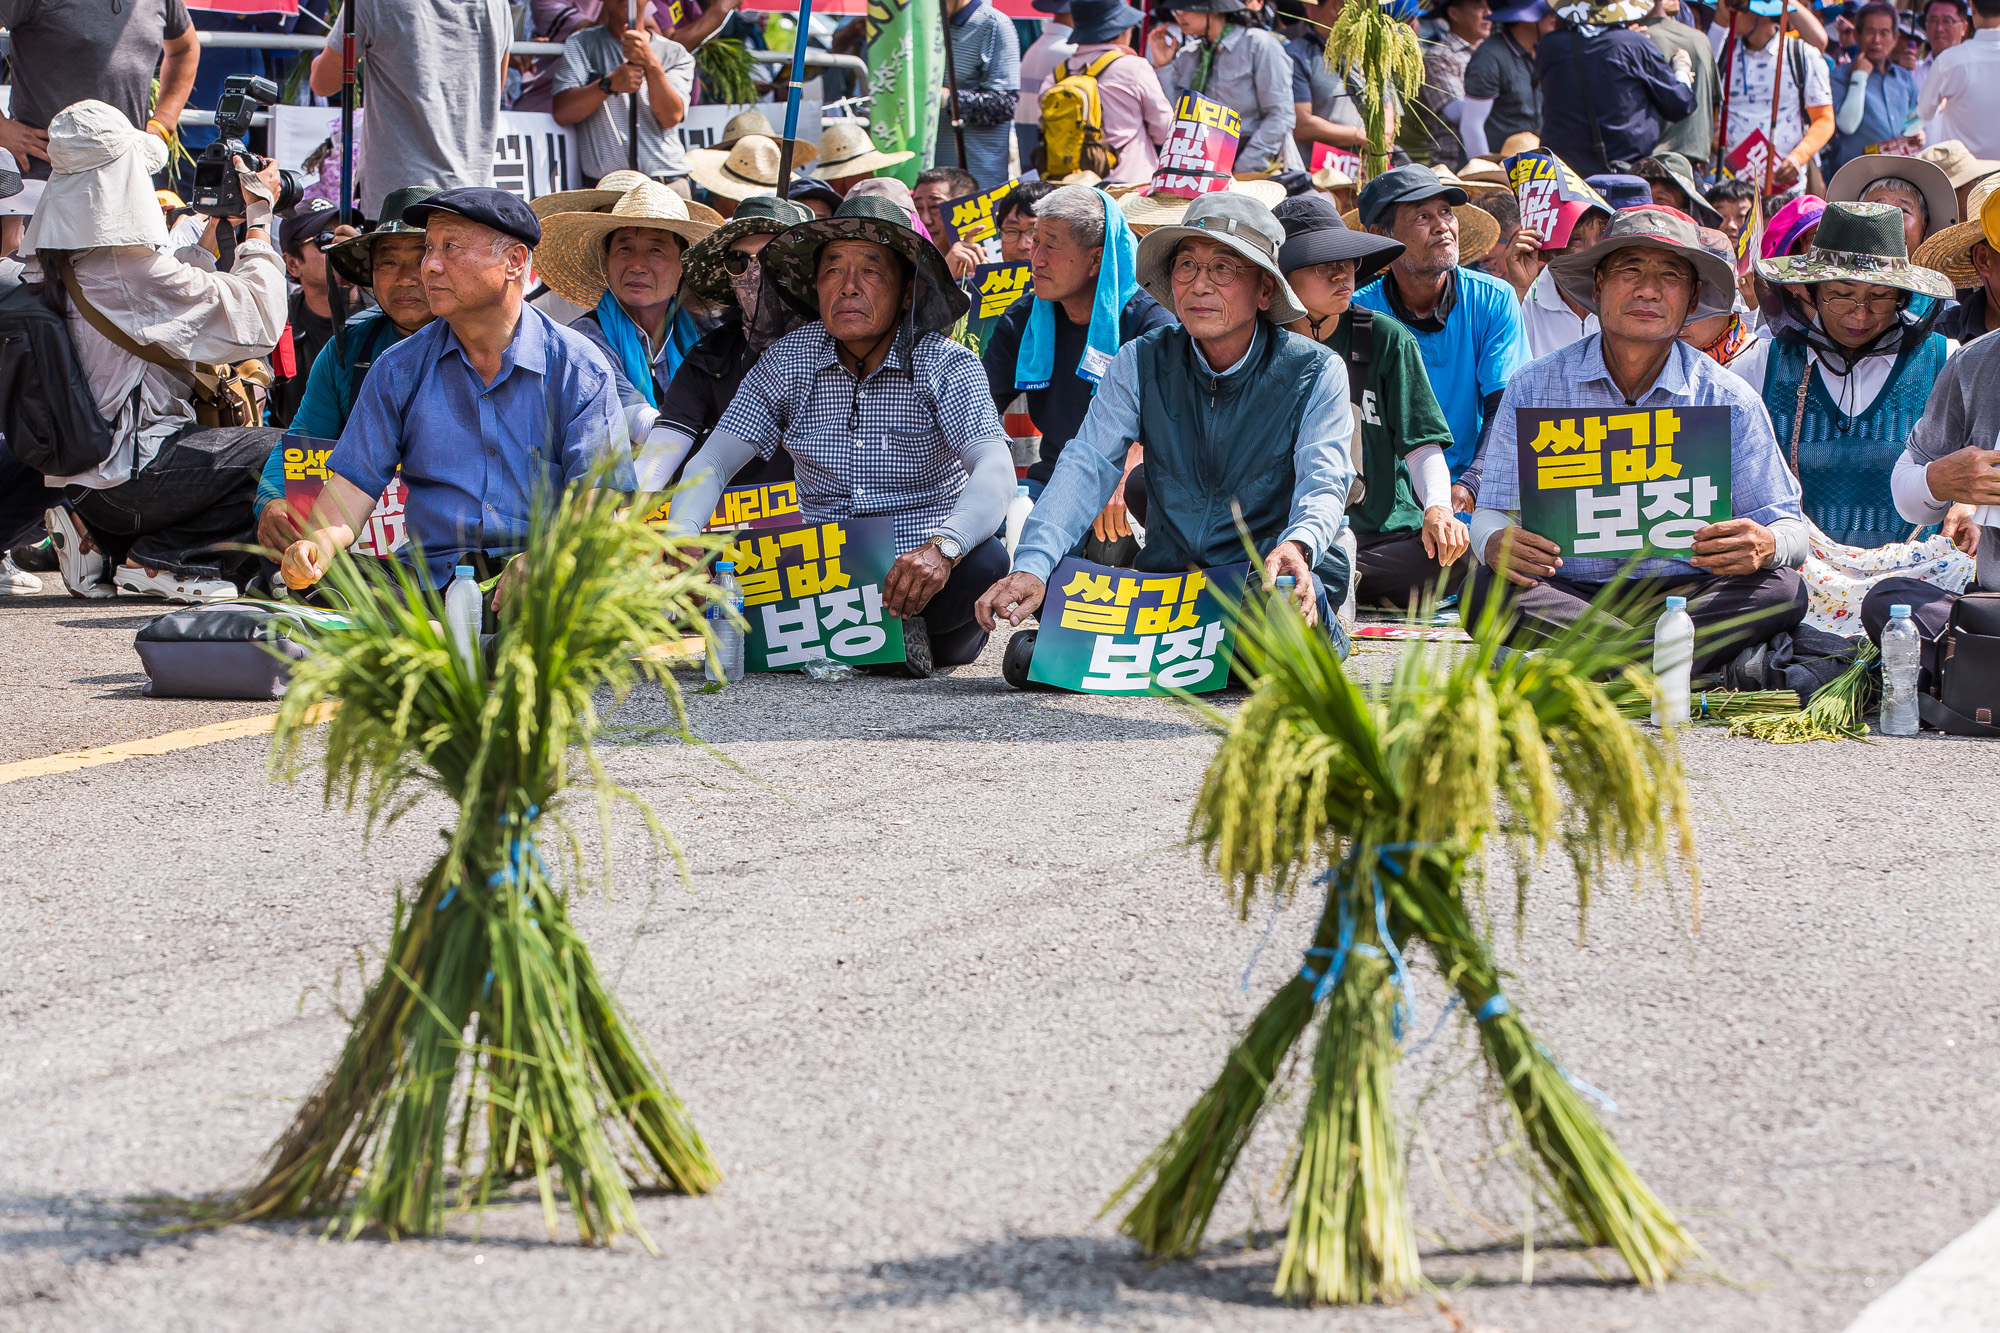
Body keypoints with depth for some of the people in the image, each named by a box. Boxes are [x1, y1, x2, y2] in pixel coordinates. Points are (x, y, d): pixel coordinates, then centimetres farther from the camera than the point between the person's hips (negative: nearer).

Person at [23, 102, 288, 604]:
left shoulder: (55, 265, 7)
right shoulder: (137, 268, -19)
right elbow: (257, 323, -14)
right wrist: (259, 216, -3)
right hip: (128, 473, -9)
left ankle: (105, 545, 12)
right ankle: (159, 558, -8)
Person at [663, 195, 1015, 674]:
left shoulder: (947, 366, -7)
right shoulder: (788, 361, 2)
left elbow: (995, 471, -22)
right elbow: (712, 462, 0)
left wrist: (943, 547, -42)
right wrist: (680, 535, -23)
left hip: (923, 565, -3)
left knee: (985, 563, -36)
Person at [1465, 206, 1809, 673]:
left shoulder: (1730, 402, 6)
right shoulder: (1533, 390, 6)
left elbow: (1789, 527, 4)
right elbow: (1492, 512, 5)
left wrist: (1766, 545, -23)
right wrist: (1497, 543, -22)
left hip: (1686, 595, 0)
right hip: (1568, 594, 0)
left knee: (1781, 589, -27)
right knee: (1489, 589, -32)